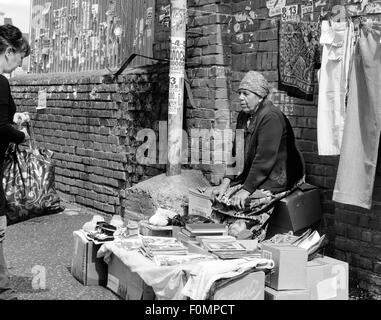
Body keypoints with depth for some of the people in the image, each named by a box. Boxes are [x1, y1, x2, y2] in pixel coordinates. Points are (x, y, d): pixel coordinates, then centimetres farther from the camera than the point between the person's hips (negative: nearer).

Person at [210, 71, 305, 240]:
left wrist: (246, 189, -26)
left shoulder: (271, 118, -19)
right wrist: (226, 182, -4)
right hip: (253, 174, 9)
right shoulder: (244, 117, 10)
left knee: (240, 202, -24)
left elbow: (265, 158, -25)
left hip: (278, 178, -9)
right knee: (220, 195, -7)